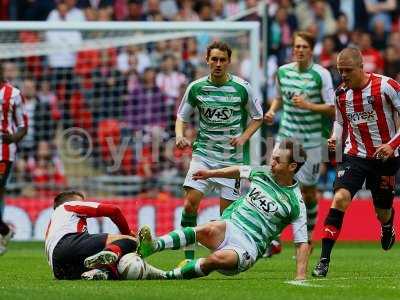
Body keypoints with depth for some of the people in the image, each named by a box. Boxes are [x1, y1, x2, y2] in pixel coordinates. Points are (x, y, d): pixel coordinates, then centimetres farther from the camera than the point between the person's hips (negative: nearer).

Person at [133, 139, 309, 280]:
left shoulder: (296, 204, -3)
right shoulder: (262, 174, 10)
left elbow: (302, 243, -2)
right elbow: (239, 171, 33)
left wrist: (300, 277, -12)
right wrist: (211, 173, 37)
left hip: (249, 247, -3)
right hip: (229, 227, 3)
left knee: (219, 258, -38)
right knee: (210, 230, -35)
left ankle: (165, 276, -31)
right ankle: (154, 246, -50)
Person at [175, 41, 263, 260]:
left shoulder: (241, 88, -4)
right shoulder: (196, 87, 0)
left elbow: (258, 117, 8)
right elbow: (182, 117, 11)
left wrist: (243, 138, -8)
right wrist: (180, 135, -10)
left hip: (232, 158, -1)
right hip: (203, 154, 1)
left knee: (227, 211, -1)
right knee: (190, 203, -14)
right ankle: (189, 257, -6)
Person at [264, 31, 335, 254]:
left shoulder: (321, 74, -9)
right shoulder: (283, 71, 4)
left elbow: (332, 108, -9)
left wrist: (307, 105, -21)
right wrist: (272, 111, 3)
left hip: (311, 139, -3)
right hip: (286, 135, 3)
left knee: (308, 190, 5)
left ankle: (307, 240, 25)